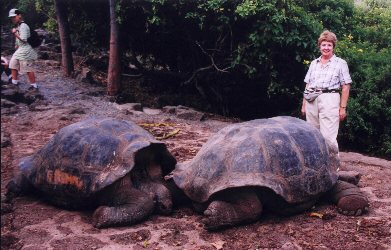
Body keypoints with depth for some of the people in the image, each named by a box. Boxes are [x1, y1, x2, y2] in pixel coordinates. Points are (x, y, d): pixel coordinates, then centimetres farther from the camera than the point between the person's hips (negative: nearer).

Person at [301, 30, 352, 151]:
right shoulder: (314, 63, 16)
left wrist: (343, 107, -7)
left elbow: (345, 86, 0)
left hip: (329, 100, -5)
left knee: (328, 137, -10)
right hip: (311, 101, 5)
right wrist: (304, 104, 12)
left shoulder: (340, 63, 3)